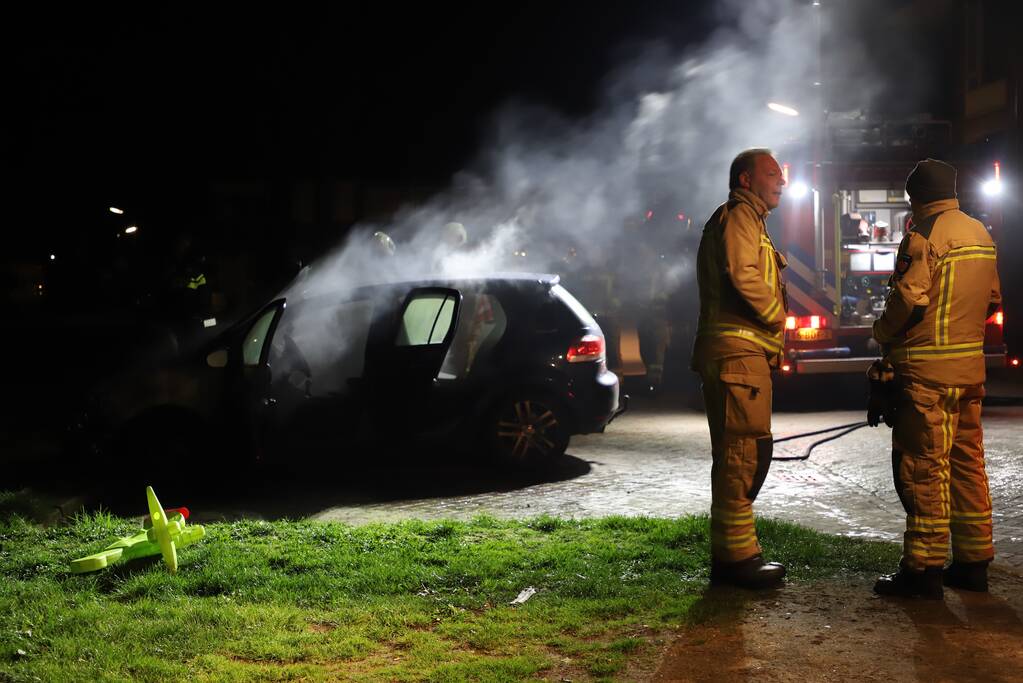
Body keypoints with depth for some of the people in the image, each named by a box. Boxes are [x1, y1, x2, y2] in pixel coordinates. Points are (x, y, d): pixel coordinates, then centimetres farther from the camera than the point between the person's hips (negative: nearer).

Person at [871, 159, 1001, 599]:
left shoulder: (925, 235, -12)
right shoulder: (980, 234, 14)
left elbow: (908, 299, -17)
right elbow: (993, 299, 18)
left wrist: (882, 336, -1)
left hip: (927, 369, -8)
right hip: (970, 367, 8)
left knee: (923, 468, -5)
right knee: (967, 463, 12)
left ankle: (923, 569, -2)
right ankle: (973, 562, 18)